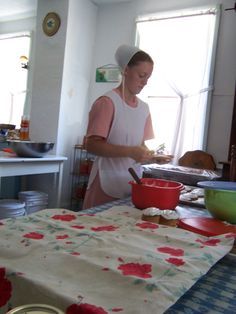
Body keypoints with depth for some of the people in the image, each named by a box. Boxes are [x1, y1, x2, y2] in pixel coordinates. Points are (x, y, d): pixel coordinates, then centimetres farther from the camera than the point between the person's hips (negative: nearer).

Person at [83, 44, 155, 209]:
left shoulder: (144, 107, 10)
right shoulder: (107, 102, -10)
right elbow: (91, 145, -16)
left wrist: (152, 154, -4)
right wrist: (130, 152, -24)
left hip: (132, 183, 6)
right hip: (107, 184, -6)